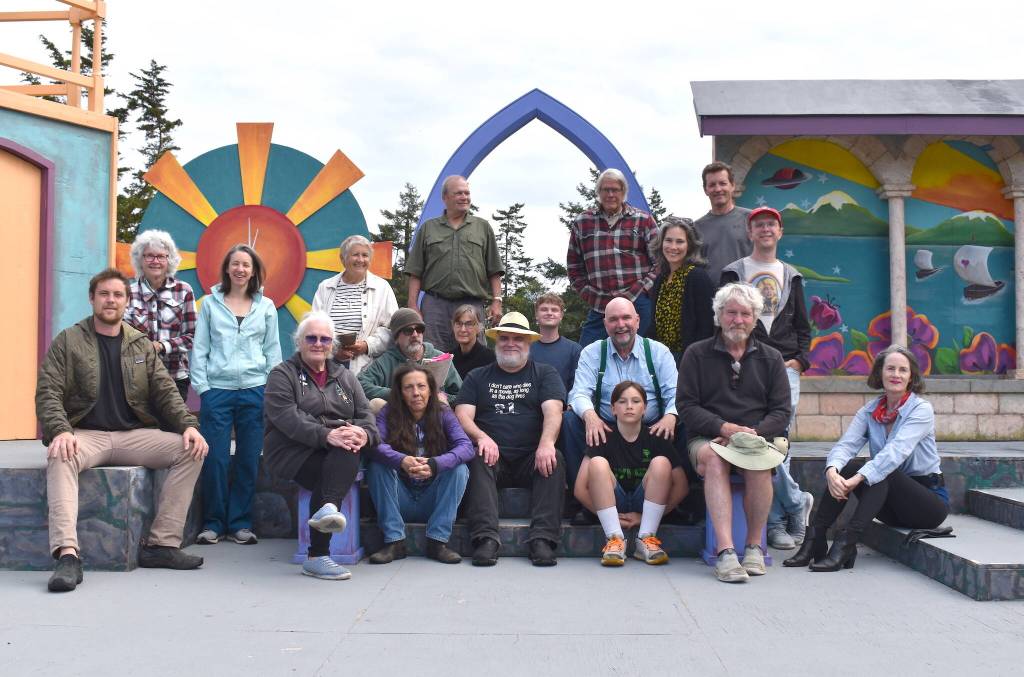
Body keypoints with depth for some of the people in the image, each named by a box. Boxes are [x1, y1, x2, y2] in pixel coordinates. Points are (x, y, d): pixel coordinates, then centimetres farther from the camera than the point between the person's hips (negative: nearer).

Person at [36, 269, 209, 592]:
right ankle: (67, 554, -44)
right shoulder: (68, 341, 5)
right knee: (60, 457, -37)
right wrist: (60, 431, -24)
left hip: (134, 435, 4)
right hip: (85, 435, -3)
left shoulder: (142, 344, 14)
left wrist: (188, 425, -9)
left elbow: (165, 391, 9)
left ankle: (161, 544, -17)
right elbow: (48, 392, -4)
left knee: (190, 450, -18)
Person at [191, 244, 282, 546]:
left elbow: (273, 350, 11)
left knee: (249, 459, 3)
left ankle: (241, 523, 13)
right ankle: (213, 523, 10)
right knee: (215, 459, -3)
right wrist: (202, 386, -2)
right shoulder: (210, 303, 7)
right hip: (217, 389, -1)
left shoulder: (266, 306, 10)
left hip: (255, 390, 1)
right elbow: (200, 348, 6)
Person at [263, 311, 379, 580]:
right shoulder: (282, 375, 6)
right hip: (294, 452, -4)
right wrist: (326, 435, -27)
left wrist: (364, 434, -16)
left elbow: (365, 415, 10)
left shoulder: (344, 377, 22)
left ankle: (327, 508, -51)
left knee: (345, 458, -32)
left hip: (340, 452, 4)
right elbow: (286, 418, -11)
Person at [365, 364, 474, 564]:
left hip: (432, 502, 0)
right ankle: (394, 542, -21)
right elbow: (374, 445, -23)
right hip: (400, 501, 0)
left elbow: (466, 447, -18)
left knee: (460, 469, -22)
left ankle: (437, 542, -20)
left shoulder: (443, 415, -2)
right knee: (377, 466, -22)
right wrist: (402, 461, -44)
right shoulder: (388, 414, -4)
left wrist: (435, 464, -37)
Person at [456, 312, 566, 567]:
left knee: (555, 458, -31)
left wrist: (546, 443, -23)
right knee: (478, 459, -31)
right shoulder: (477, 377, 19)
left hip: (532, 459, 0)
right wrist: (481, 438, -17)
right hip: (493, 457, 1)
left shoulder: (545, 374, 15)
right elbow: (462, 415, 5)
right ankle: (486, 539, -39)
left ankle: (542, 539, -35)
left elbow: (553, 411, -2)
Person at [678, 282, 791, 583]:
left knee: (760, 462, -34)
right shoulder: (696, 354, 10)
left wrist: (754, 433, -12)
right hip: (707, 437, -1)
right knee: (713, 459, -36)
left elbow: (781, 412, 7)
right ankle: (725, 551, -43)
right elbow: (687, 406, 1)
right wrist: (724, 428, -14)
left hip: (758, 438, 1)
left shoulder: (770, 359, 15)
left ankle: (754, 546, -19)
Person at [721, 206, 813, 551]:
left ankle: (777, 520, 3)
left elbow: (802, 326, 18)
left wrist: (800, 360, 3)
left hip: (786, 368, 2)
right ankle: (796, 502, 4)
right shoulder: (734, 273, 12)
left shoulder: (791, 276, 19)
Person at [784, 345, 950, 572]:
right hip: (892, 505, 5)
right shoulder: (870, 411, 4)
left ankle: (845, 544, -40)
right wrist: (832, 470, -34)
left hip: (930, 499, -5)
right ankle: (814, 540, -24)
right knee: (843, 469, -18)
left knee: (882, 473, -32)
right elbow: (846, 444, -11)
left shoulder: (921, 409, -12)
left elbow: (897, 451, -28)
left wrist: (858, 479, -40)